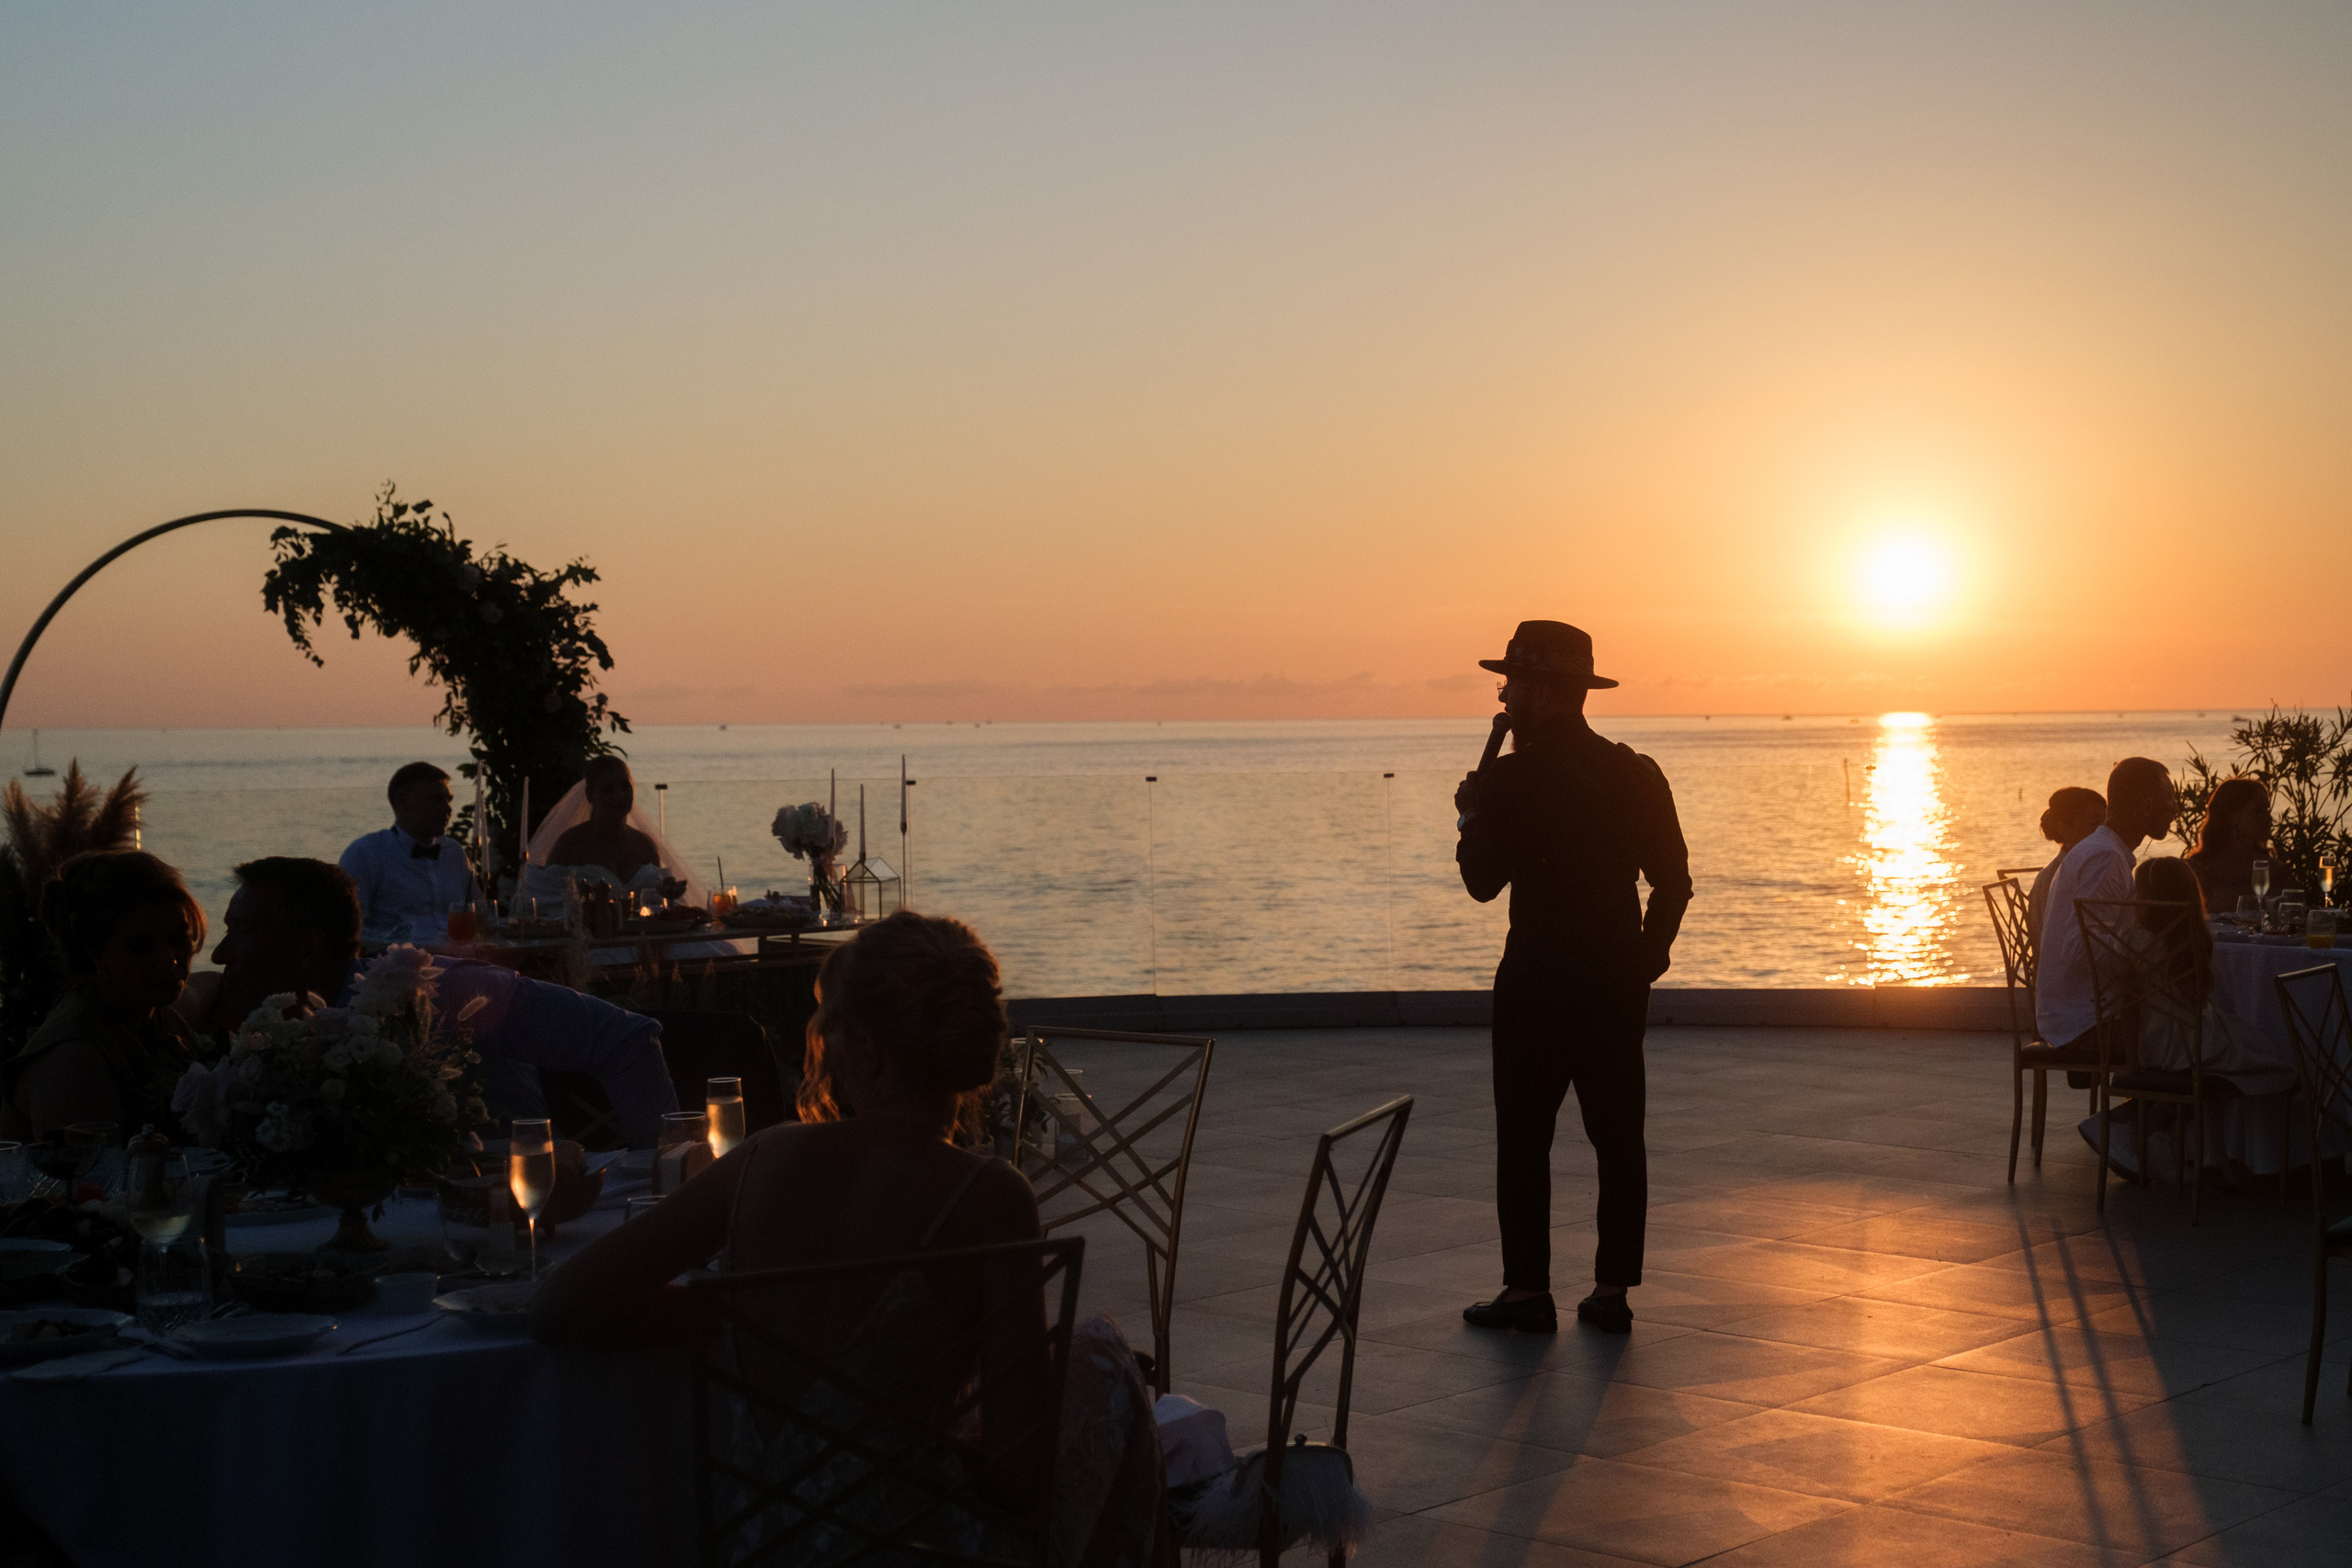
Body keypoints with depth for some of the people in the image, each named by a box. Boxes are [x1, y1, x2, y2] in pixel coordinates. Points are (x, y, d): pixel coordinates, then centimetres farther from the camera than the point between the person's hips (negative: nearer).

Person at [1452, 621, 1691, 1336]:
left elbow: (1483, 882, -9)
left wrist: (1472, 816, 7)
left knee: (1523, 1139, 4)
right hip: (1617, 978, 5)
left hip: (1539, 977, -5)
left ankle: (1528, 1290, 5)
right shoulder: (1636, 774, 5)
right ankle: (1613, 1290, 11)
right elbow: (1674, 883, 6)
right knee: (1618, 1136, 9)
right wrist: (1643, 967, 14)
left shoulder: (1513, 779, -11)